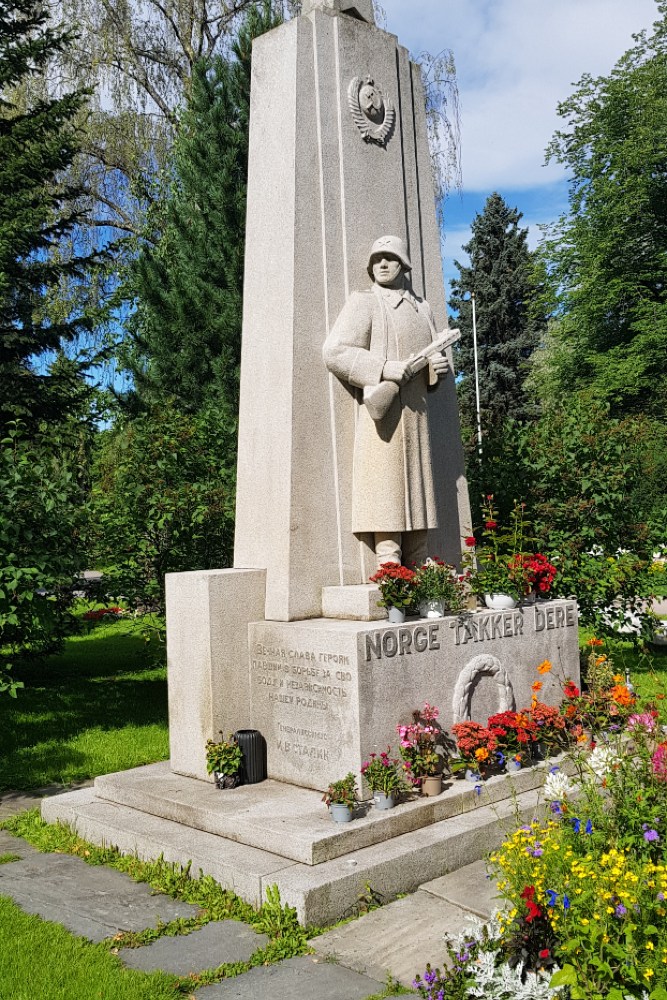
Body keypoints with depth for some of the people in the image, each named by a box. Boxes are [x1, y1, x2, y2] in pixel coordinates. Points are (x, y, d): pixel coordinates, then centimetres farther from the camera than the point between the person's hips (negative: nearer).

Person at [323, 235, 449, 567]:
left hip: (416, 408, 6)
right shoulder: (363, 303, 4)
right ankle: (388, 566, -12)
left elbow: (435, 356, 26)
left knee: (416, 485, 4)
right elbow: (334, 352, -7)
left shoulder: (421, 307, 22)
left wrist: (439, 364, 1)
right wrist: (384, 368, -17)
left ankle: (418, 574, 8)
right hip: (382, 407, -6)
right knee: (385, 482, -12)